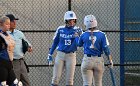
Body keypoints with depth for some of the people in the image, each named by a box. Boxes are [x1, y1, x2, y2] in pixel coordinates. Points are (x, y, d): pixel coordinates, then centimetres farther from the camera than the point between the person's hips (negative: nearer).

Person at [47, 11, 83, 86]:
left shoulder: (77, 30, -3)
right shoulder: (60, 29, 2)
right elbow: (55, 42, 11)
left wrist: (77, 36, -34)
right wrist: (50, 54, 8)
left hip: (71, 55, -1)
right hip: (60, 54, 1)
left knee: (69, 80, 2)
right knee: (55, 78, -3)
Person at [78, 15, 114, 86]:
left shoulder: (84, 35, -3)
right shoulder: (101, 35, -6)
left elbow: (79, 44, 16)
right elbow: (106, 49, -9)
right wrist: (110, 61, -2)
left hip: (87, 60, -1)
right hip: (99, 61, 1)